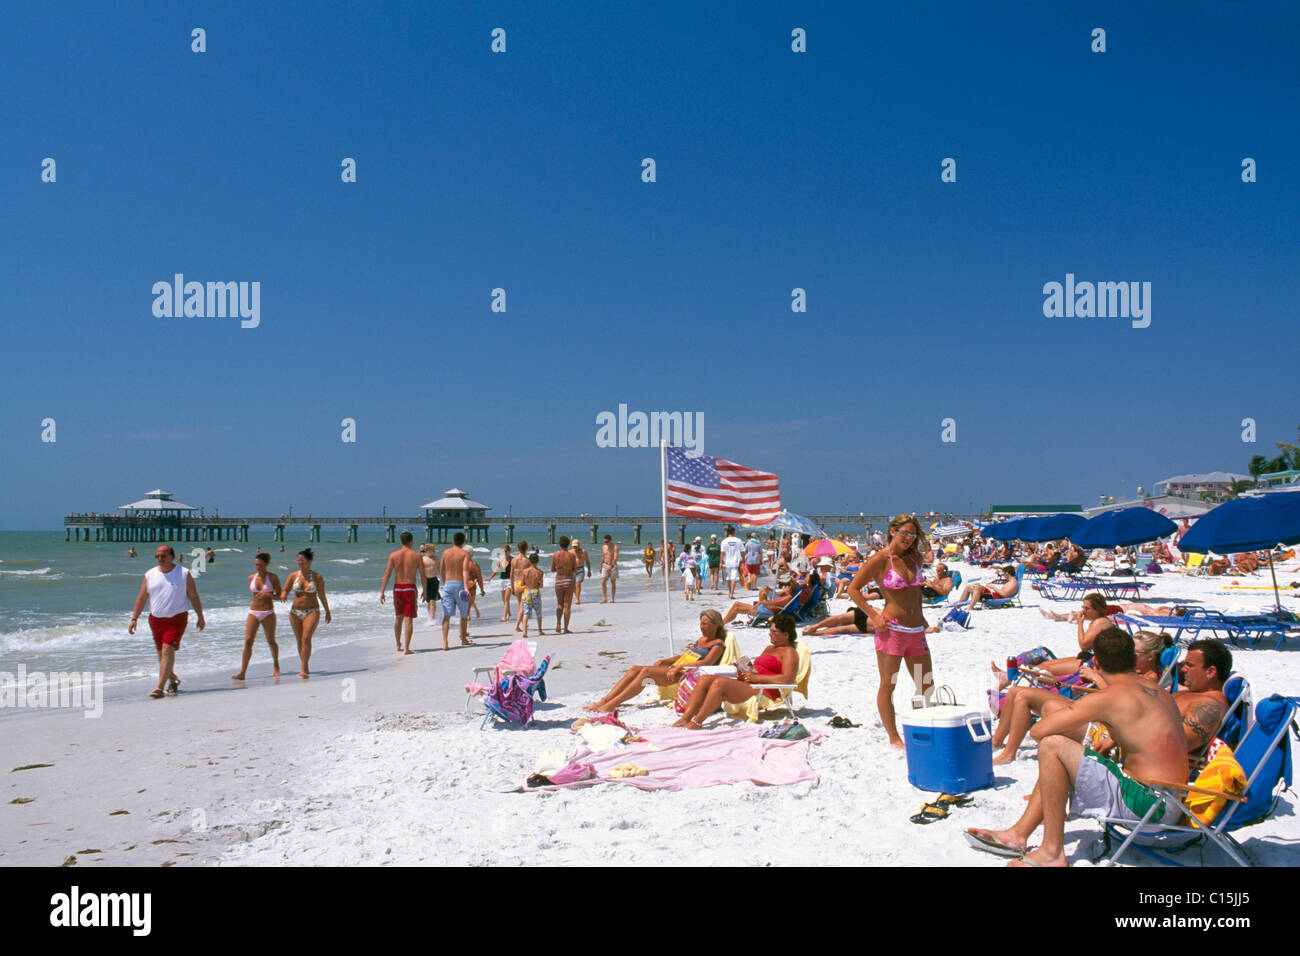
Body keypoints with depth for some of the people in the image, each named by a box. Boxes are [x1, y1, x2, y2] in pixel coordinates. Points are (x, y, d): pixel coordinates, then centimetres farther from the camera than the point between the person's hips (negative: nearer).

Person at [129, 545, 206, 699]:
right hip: (156, 619, 4)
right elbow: (141, 598, 8)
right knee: (161, 653, 12)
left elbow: (194, 597, 2)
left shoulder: (184, 574, -2)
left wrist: (200, 617, 4)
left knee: (168, 650, -16)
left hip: (177, 618, -4)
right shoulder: (150, 575, 5)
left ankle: (159, 688, -18)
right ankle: (173, 680, 35)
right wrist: (134, 619, 2)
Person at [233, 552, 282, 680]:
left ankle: (276, 666, 33)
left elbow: (280, 595, -2)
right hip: (253, 612, 3)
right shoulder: (251, 577, 6)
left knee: (271, 641, 9)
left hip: (268, 613, -2)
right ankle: (242, 672, -12)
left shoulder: (272, 578, -4)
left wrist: (269, 595, -18)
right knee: (248, 641, -9)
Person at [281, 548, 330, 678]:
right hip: (295, 612, 3)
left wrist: (328, 612, 11)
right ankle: (306, 667, 22)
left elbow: (322, 596, 5)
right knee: (299, 641, 7)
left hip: (312, 611, -3)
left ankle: (303, 669, -20)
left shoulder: (317, 577, -3)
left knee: (306, 638, -18)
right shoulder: (293, 576, 3)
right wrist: (283, 596, -20)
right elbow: (284, 591, 4)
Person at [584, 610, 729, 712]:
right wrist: (664, 661, 11)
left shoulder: (718, 644, 2)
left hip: (685, 674, -9)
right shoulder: (701, 640, 29)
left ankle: (612, 705, -35)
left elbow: (706, 663, -14)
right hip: (674, 670, 9)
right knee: (635, 669, -13)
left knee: (646, 671, -30)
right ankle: (604, 701, -21)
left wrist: (680, 666, -25)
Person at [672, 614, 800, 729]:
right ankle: (685, 718, -18)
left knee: (719, 682, -30)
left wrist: (756, 677, -15)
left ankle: (696, 722, -28)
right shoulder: (769, 648, 29)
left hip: (764, 692, -10)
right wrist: (744, 673, 7)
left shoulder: (789, 652, 1)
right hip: (749, 685, 10)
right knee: (704, 679, -7)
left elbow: (787, 679, -15)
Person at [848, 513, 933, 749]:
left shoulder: (914, 557, 10)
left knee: (927, 686, 10)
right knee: (888, 685, 2)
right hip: (892, 630, -7)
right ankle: (893, 737, 12)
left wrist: (920, 616, 17)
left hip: (916, 631, 7)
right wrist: (874, 616, -12)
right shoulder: (880, 559, -8)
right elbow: (853, 589, -8)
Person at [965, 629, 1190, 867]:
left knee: (1051, 746, -14)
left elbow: (1038, 731, -12)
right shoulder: (1158, 691, 11)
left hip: (1145, 802, -9)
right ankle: (1018, 834, 22)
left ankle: (1052, 854, -9)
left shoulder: (1109, 697, -14)